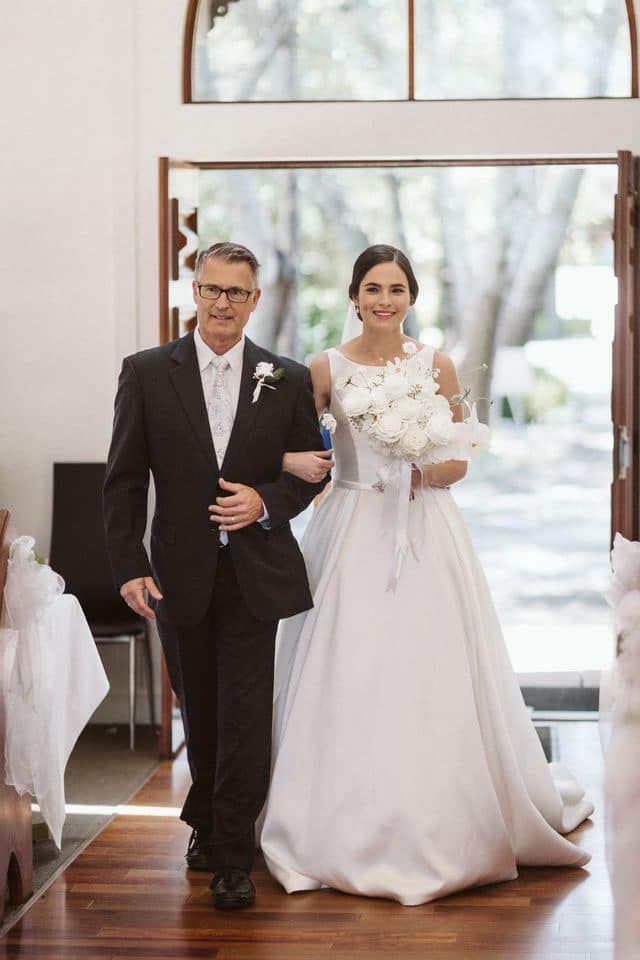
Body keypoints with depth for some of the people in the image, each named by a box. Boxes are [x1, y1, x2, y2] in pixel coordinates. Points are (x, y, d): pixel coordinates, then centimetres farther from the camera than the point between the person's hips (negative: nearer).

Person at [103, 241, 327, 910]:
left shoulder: (287, 380, 2)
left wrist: (267, 501, -13)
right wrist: (129, 567, -8)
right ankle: (207, 823, 35)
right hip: (180, 574, 1)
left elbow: (311, 473, 8)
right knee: (199, 712, 14)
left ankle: (233, 855, 6)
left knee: (244, 716, -3)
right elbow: (124, 480, -1)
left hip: (255, 574, -1)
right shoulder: (146, 373, 0)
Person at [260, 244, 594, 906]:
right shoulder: (326, 368, 3)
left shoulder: (437, 366, 5)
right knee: (348, 682, -2)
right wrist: (296, 461, -21)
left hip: (424, 535, 0)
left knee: (429, 682, -2)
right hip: (351, 535, 0)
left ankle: (436, 831, 13)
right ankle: (351, 832, 9)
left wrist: (422, 470, -13)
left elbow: (457, 463, 7)